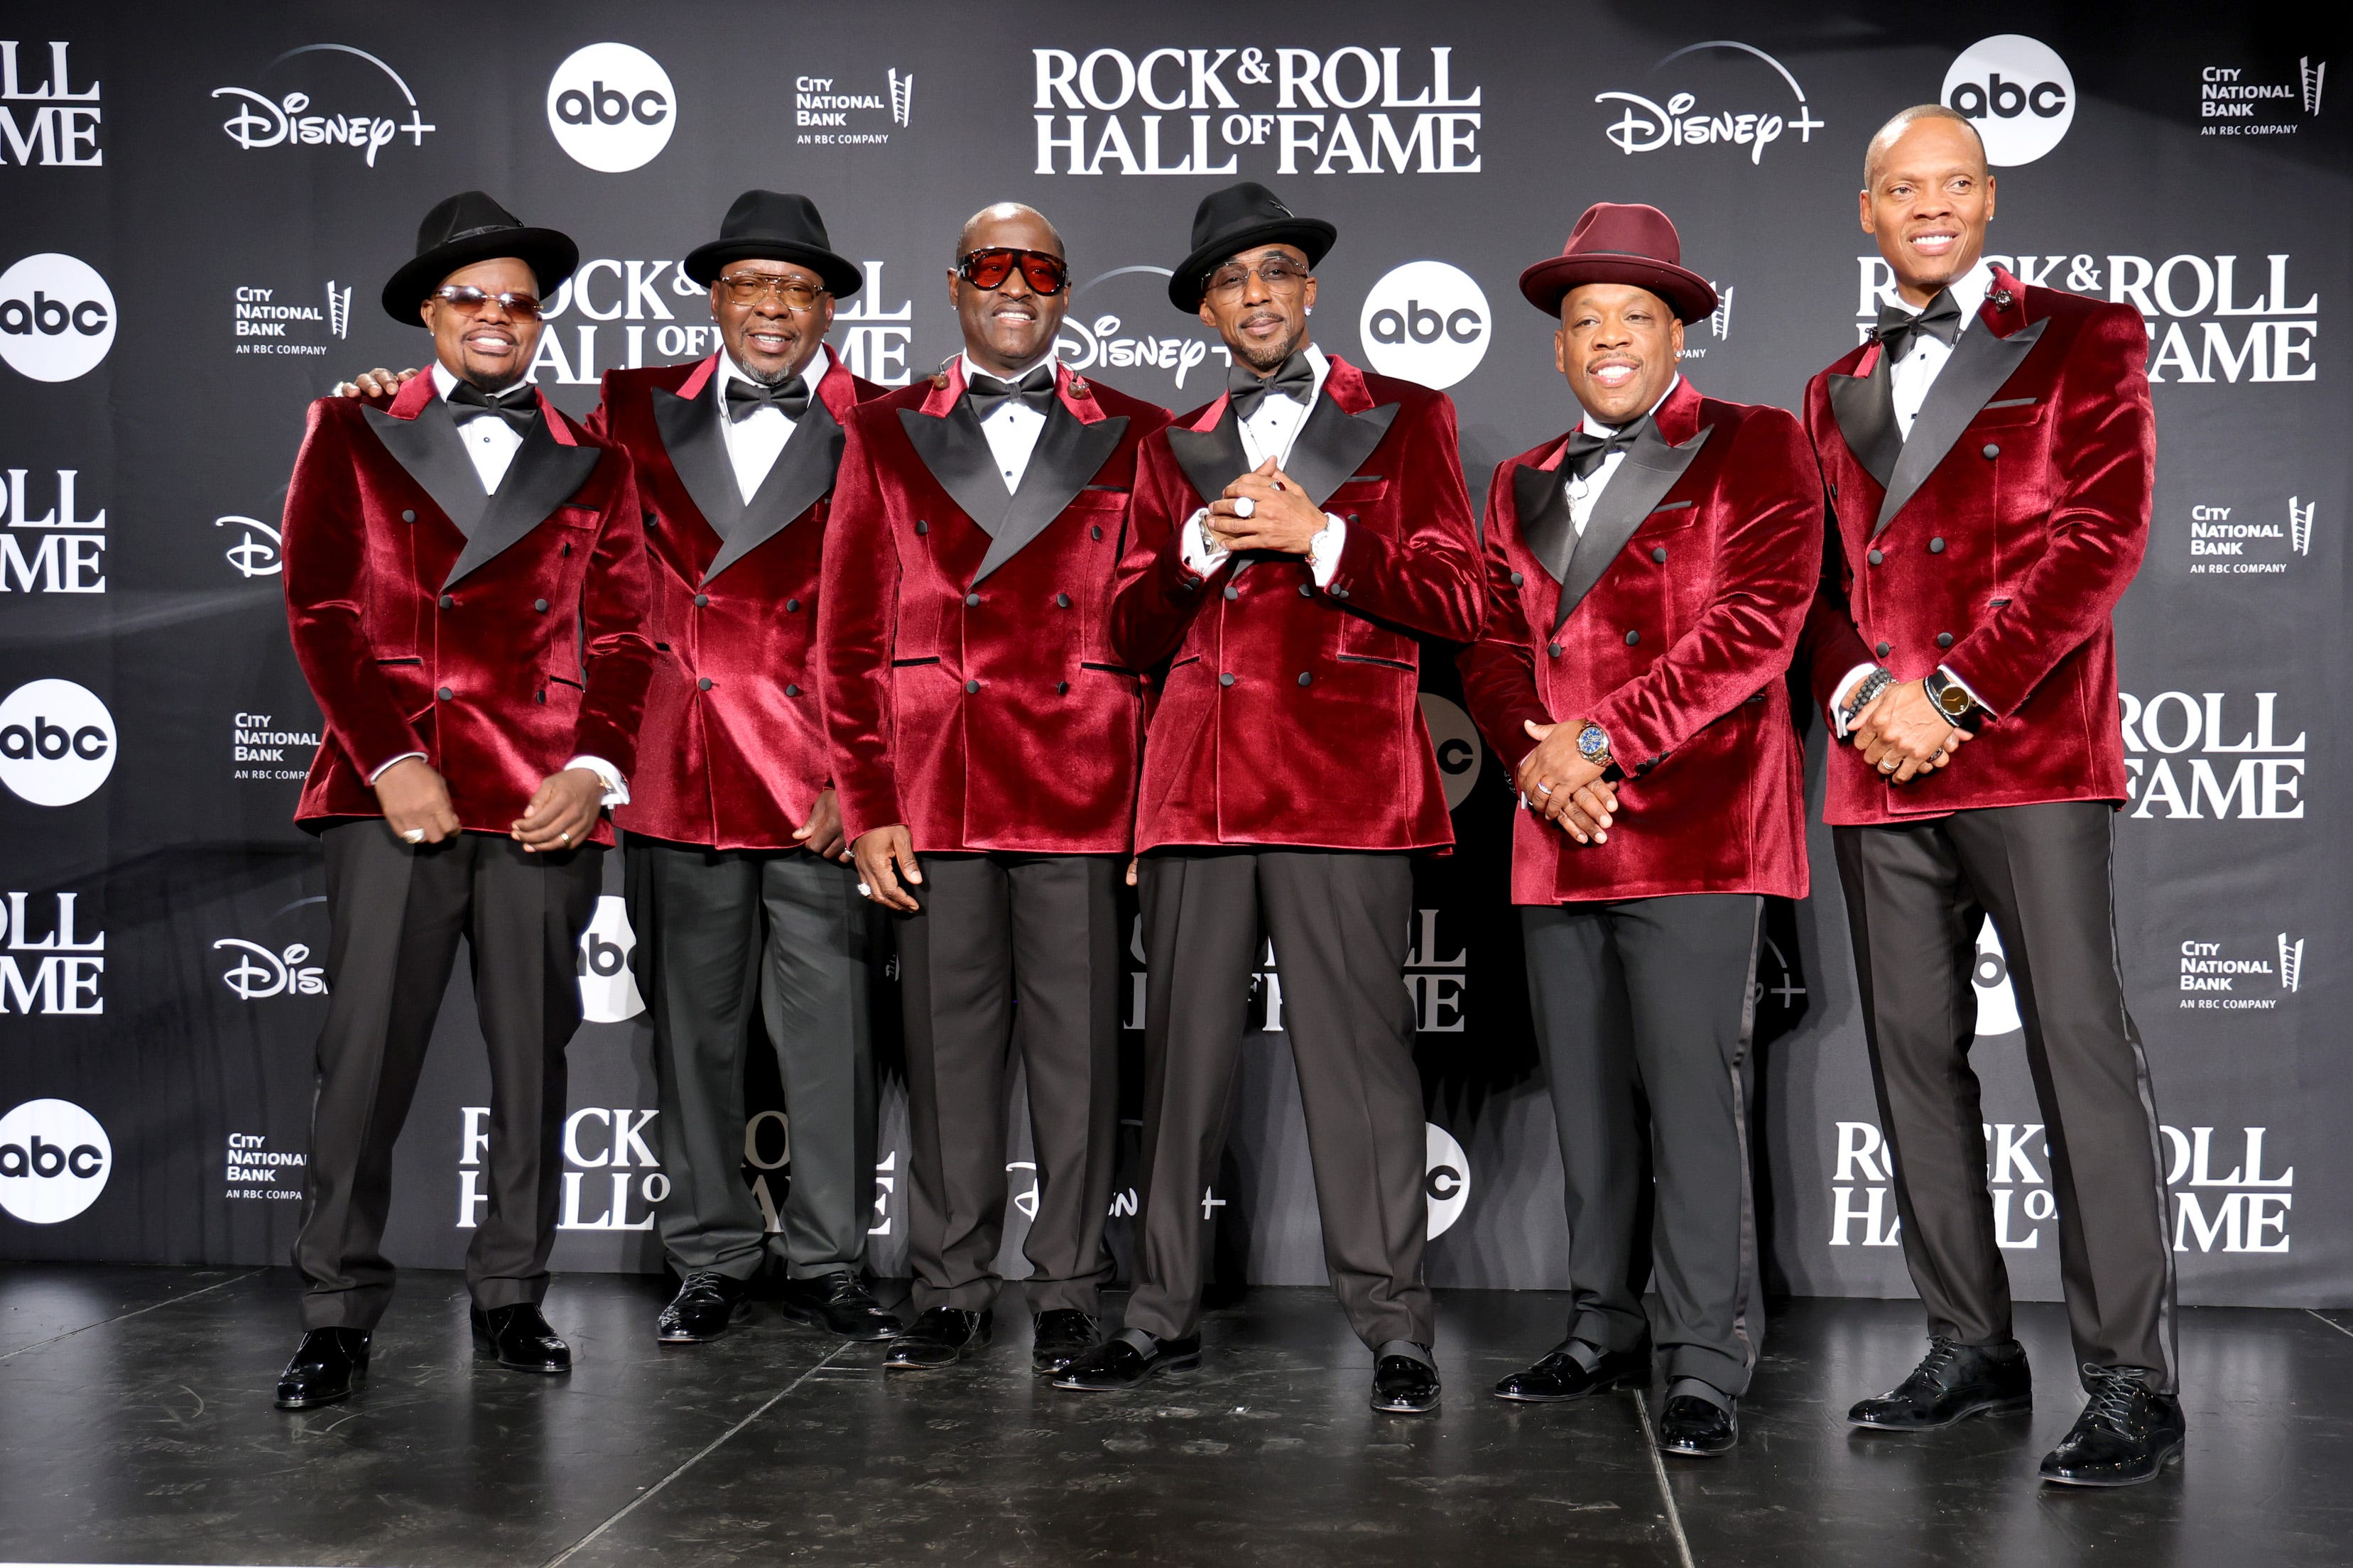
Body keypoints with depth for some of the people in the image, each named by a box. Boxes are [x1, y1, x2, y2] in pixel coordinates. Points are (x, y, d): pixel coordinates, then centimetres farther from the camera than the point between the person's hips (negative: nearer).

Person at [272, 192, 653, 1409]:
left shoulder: (593, 463, 16)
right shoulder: (353, 435, 12)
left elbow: (622, 636, 11)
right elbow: (321, 609, 2)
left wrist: (596, 770, -5)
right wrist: (389, 763, -9)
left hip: (546, 805, 2)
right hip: (394, 797, -2)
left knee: (533, 1059, 5)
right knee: (364, 1054, -4)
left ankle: (511, 1299, 18)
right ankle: (338, 1316, 6)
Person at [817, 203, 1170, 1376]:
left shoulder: (1132, 436, 10)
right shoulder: (888, 435, 11)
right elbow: (850, 640, 8)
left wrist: (1159, 793, 0)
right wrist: (868, 807, 0)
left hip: (1085, 793, 0)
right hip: (936, 794, 1)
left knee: (1077, 1046, 3)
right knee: (947, 1043, 5)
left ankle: (1068, 1295, 15)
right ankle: (952, 1290, 17)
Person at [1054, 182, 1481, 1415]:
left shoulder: (1403, 419, 12)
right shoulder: (1175, 450, 20)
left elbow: (1456, 602, 3)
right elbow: (1133, 635, 13)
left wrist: (1318, 537, -8)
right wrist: (1203, 545, -4)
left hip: (1345, 783, -3)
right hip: (1200, 786, 3)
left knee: (1357, 1051, -5)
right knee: (1183, 1051, 4)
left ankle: (1393, 1327, 5)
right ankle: (1165, 1313, 14)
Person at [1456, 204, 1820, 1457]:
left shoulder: (1755, 450, 4)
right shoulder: (1523, 485, 21)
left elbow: (1754, 624, -8)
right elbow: (1493, 648, 14)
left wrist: (1601, 740, -13)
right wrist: (1535, 757, -7)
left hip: (1693, 827, -5)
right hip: (1557, 838, 6)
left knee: (1694, 1095, -8)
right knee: (1586, 1098, 9)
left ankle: (1707, 1365, 0)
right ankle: (1603, 1332, 21)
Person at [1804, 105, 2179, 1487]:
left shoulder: (2084, 339, 6)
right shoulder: (1838, 393, 21)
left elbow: (2102, 533, -6)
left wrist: (1950, 695, -13)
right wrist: (1858, 694, -3)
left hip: (2031, 751, -5)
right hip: (1881, 766, 5)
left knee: (2082, 1045, -8)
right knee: (1918, 1054, 6)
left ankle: (2132, 1382, -3)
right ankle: (1973, 1348, 17)